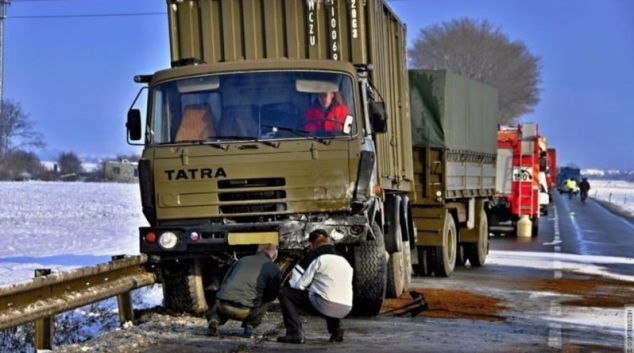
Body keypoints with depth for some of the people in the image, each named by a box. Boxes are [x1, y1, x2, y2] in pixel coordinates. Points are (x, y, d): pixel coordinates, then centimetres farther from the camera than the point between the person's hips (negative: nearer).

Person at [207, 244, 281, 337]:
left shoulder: (242, 260, 22)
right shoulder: (273, 269, 10)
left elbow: (223, 283, 26)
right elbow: (271, 296, 15)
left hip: (223, 305, 3)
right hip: (245, 311, -3)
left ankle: (215, 318, 8)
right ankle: (249, 325, 11)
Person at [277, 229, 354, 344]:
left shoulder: (314, 256, 2)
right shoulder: (343, 259, 21)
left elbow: (298, 285, 1)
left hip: (324, 306, -7)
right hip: (345, 309, 7)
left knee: (284, 293, 9)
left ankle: (294, 334, -3)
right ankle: (336, 328, 19)